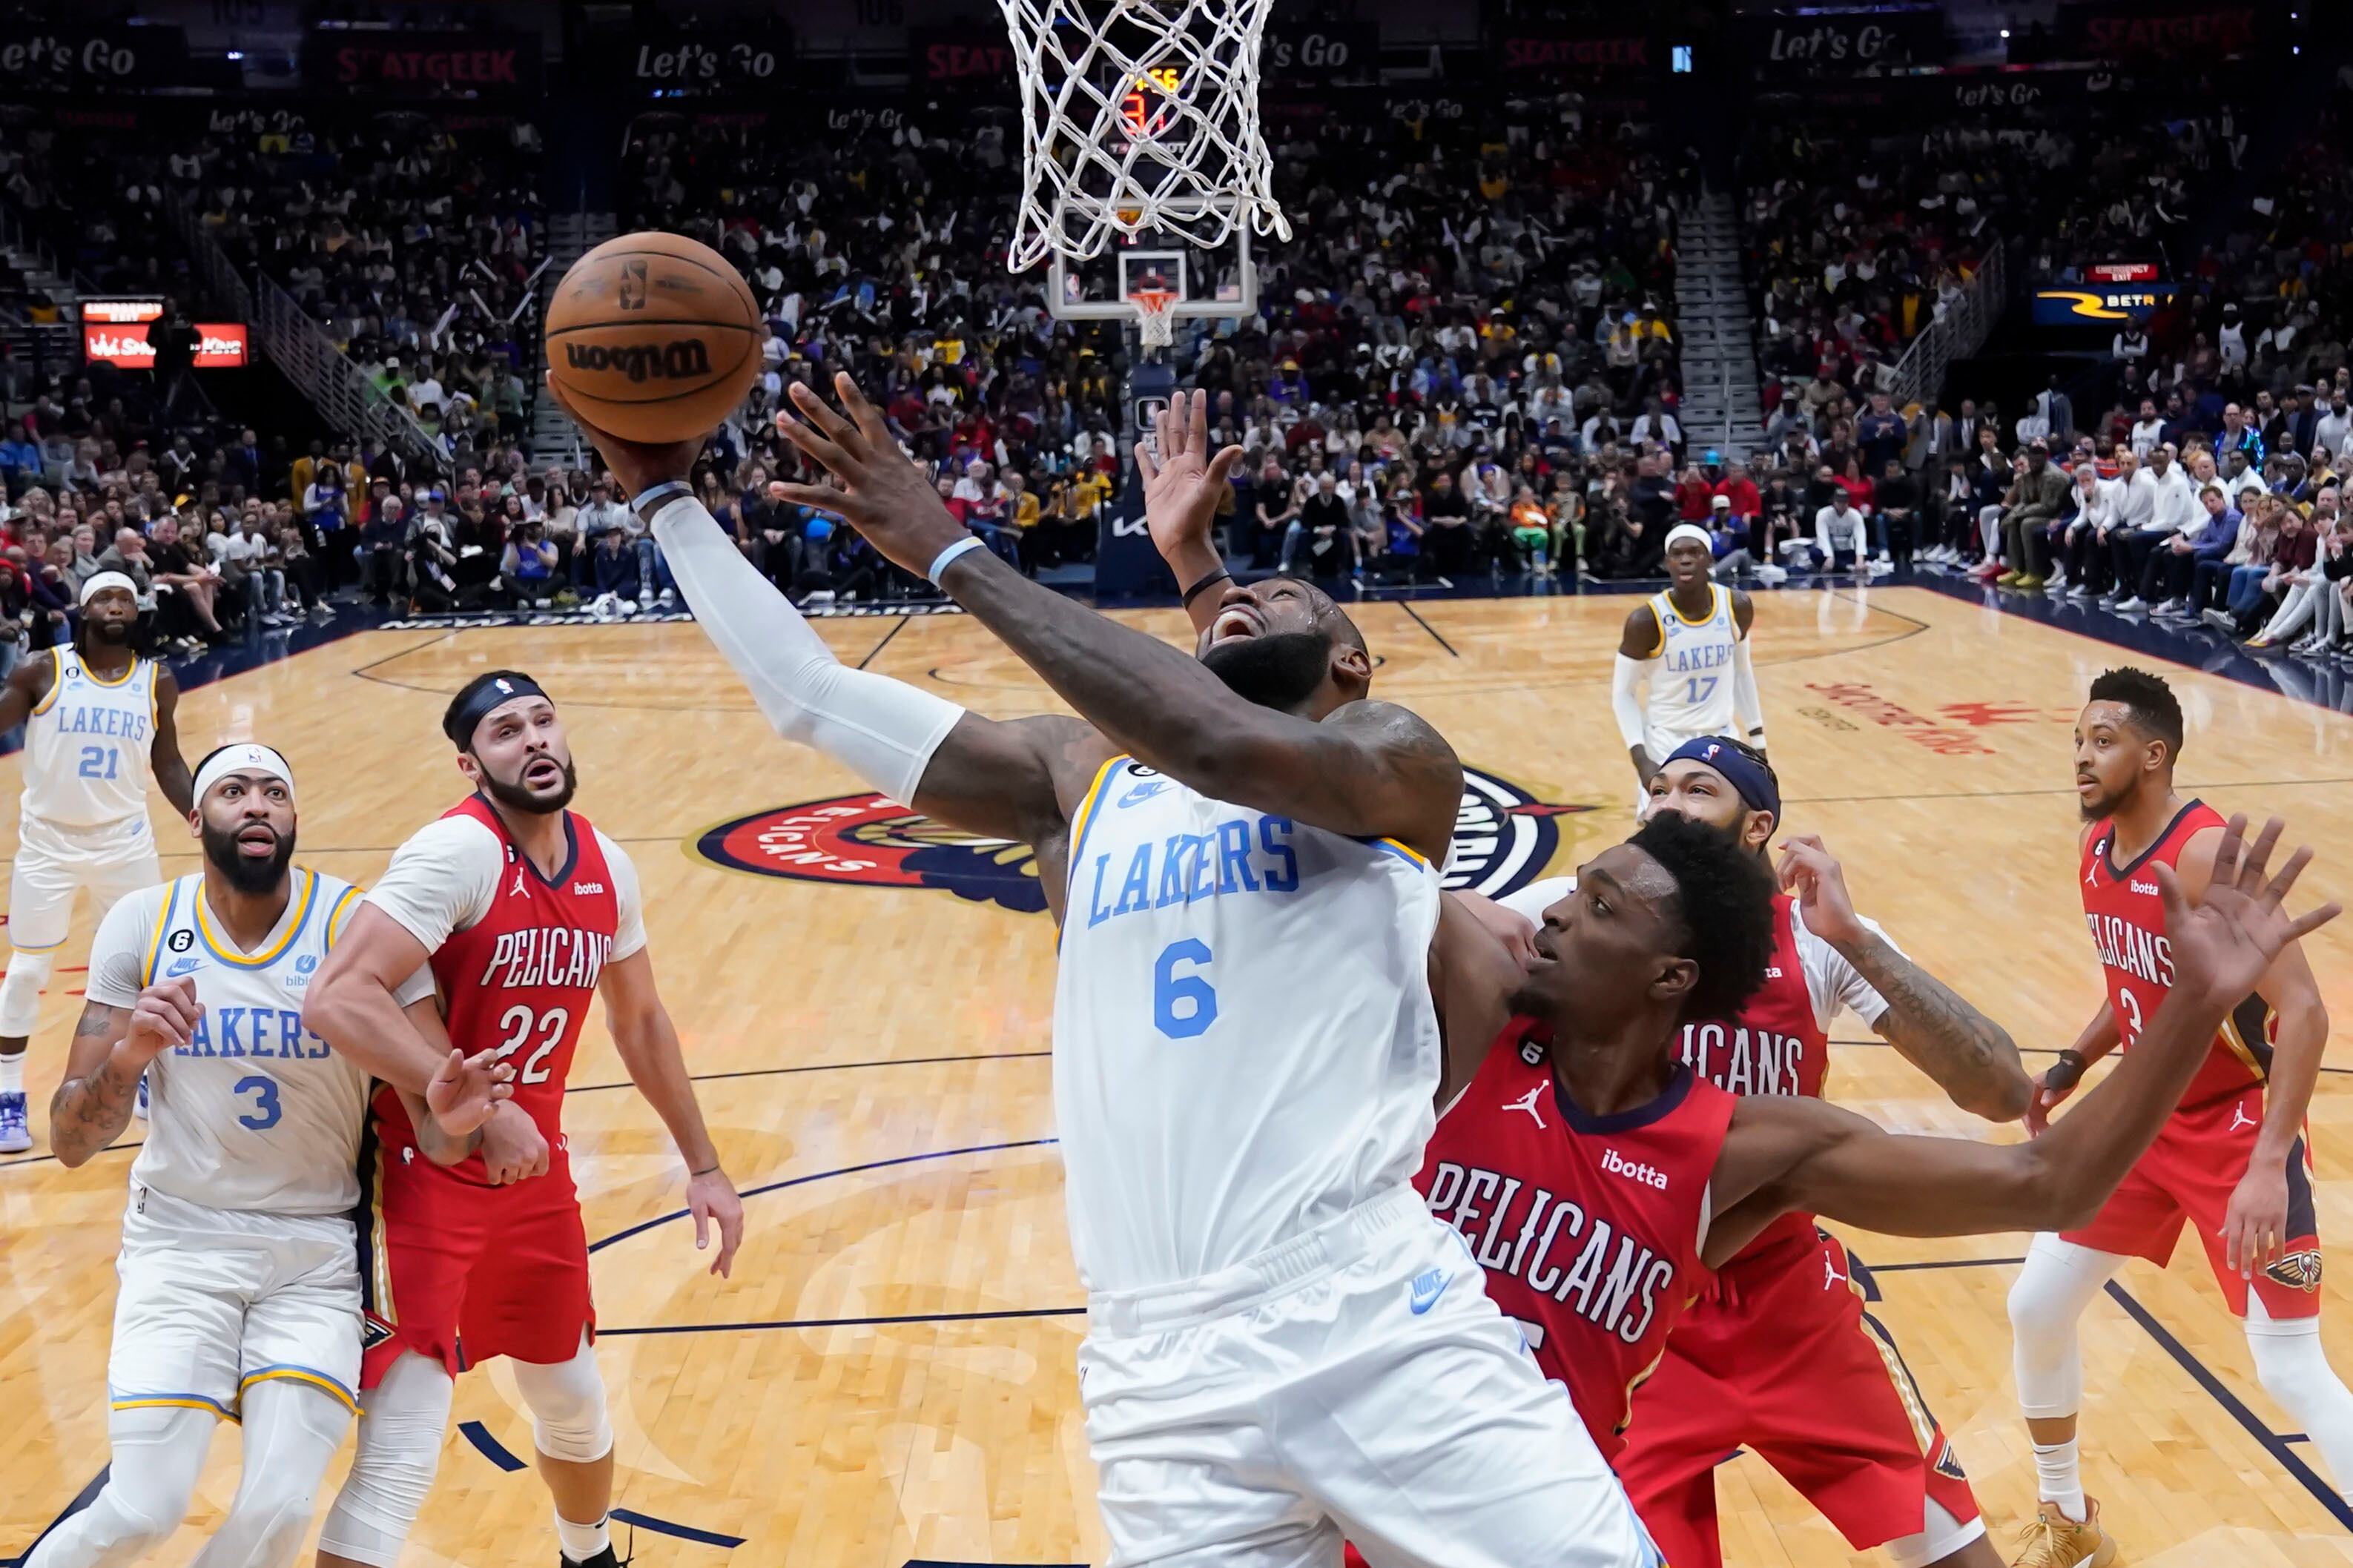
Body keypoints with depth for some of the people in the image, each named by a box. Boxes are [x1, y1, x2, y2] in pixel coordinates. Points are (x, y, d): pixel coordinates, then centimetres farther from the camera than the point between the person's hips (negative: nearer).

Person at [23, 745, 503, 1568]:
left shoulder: (358, 926, -11)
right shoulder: (142, 927, -7)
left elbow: (430, 1091, -11)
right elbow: (69, 1141, -8)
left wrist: (446, 1107, -35)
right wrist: (130, 1054, -28)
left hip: (319, 1252, 0)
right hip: (181, 1241, 0)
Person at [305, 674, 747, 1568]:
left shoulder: (605, 867, 2)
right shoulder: (459, 851, -21)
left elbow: (639, 1022, 16)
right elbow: (337, 1000, -30)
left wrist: (703, 1166, 18)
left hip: (537, 1169, 7)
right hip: (426, 1175, -7)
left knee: (574, 1405, 23)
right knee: (400, 1459, -11)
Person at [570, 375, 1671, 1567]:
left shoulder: (1397, 759, 5)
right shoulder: (1077, 781, 18)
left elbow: (1231, 748, -16)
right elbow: (808, 697, 20)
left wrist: (953, 555, -11)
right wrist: (664, 496, 22)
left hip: (1377, 1317, -3)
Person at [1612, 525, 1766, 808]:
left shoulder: (1737, 607, -6)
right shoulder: (1647, 620, -18)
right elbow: (1623, 694, -10)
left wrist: (1757, 738, 12)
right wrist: (1641, 759, -20)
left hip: (1721, 740, 4)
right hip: (1665, 744, -4)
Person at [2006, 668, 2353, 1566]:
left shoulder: (2209, 856, -26)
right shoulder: (2096, 849, 1)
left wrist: (2269, 1166, -35)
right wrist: (2069, 1072, 8)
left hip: (2235, 1131, -8)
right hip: (2145, 1118, 8)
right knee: (2035, 1309, 9)